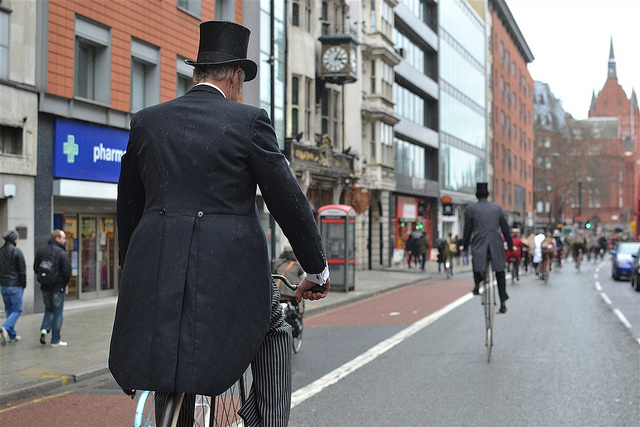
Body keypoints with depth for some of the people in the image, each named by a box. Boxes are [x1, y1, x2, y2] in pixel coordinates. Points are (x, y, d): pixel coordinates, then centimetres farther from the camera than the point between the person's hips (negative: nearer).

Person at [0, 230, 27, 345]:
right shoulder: (17, 252, -13)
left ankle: (12, 335, 15)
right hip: (15, 286, -6)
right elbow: (22, 271, -11)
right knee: (17, 310, 0)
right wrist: (24, 285, -1)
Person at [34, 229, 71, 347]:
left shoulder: (41, 251, 6)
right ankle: (55, 340, 8)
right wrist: (65, 283, 0)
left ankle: (44, 328, -2)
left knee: (48, 309, 22)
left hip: (44, 287, 5)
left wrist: (42, 279, 15)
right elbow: (67, 271, -17)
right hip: (58, 287, -5)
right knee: (57, 313, 4)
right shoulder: (61, 253, -15)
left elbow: (36, 268, 10)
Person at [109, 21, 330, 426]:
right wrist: (317, 268, 9)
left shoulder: (146, 121, 11)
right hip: (231, 267, -3)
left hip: (157, 261, 3)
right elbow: (287, 199, -1)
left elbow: (128, 205, 18)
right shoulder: (249, 120, -1)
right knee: (274, 329, 24)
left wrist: (132, 267, 31)